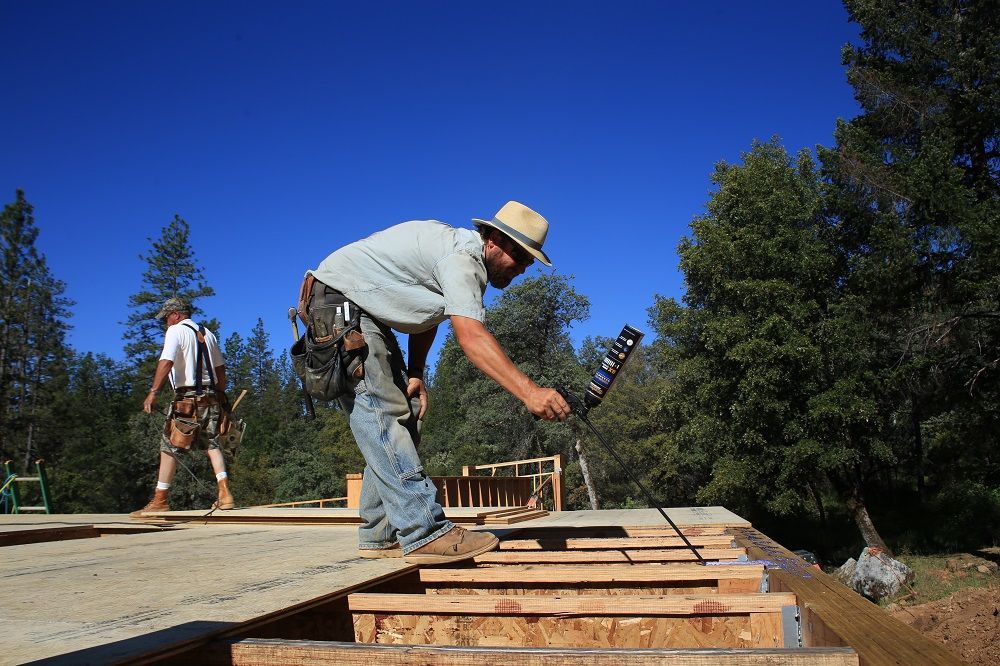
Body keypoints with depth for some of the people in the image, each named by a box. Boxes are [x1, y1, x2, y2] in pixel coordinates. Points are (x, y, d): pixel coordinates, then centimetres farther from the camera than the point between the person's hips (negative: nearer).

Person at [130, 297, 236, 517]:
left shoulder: (176, 330, -3)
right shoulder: (207, 333, 18)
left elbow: (166, 362, -17)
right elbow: (220, 368, 19)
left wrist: (153, 392, -21)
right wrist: (221, 396, 25)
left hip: (187, 398, -6)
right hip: (211, 397, 6)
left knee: (169, 447, 2)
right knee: (212, 444, 8)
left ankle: (160, 500, 4)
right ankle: (225, 495, -4)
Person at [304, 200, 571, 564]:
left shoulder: (465, 258, 8)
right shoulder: (462, 256, -25)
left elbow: (425, 316, 15)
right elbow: (470, 335, -39)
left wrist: (415, 374, 3)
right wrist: (529, 392, -49)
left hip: (367, 315, 11)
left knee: (405, 413, 3)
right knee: (382, 411, -21)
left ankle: (380, 535, 5)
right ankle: (424, 533, -26)